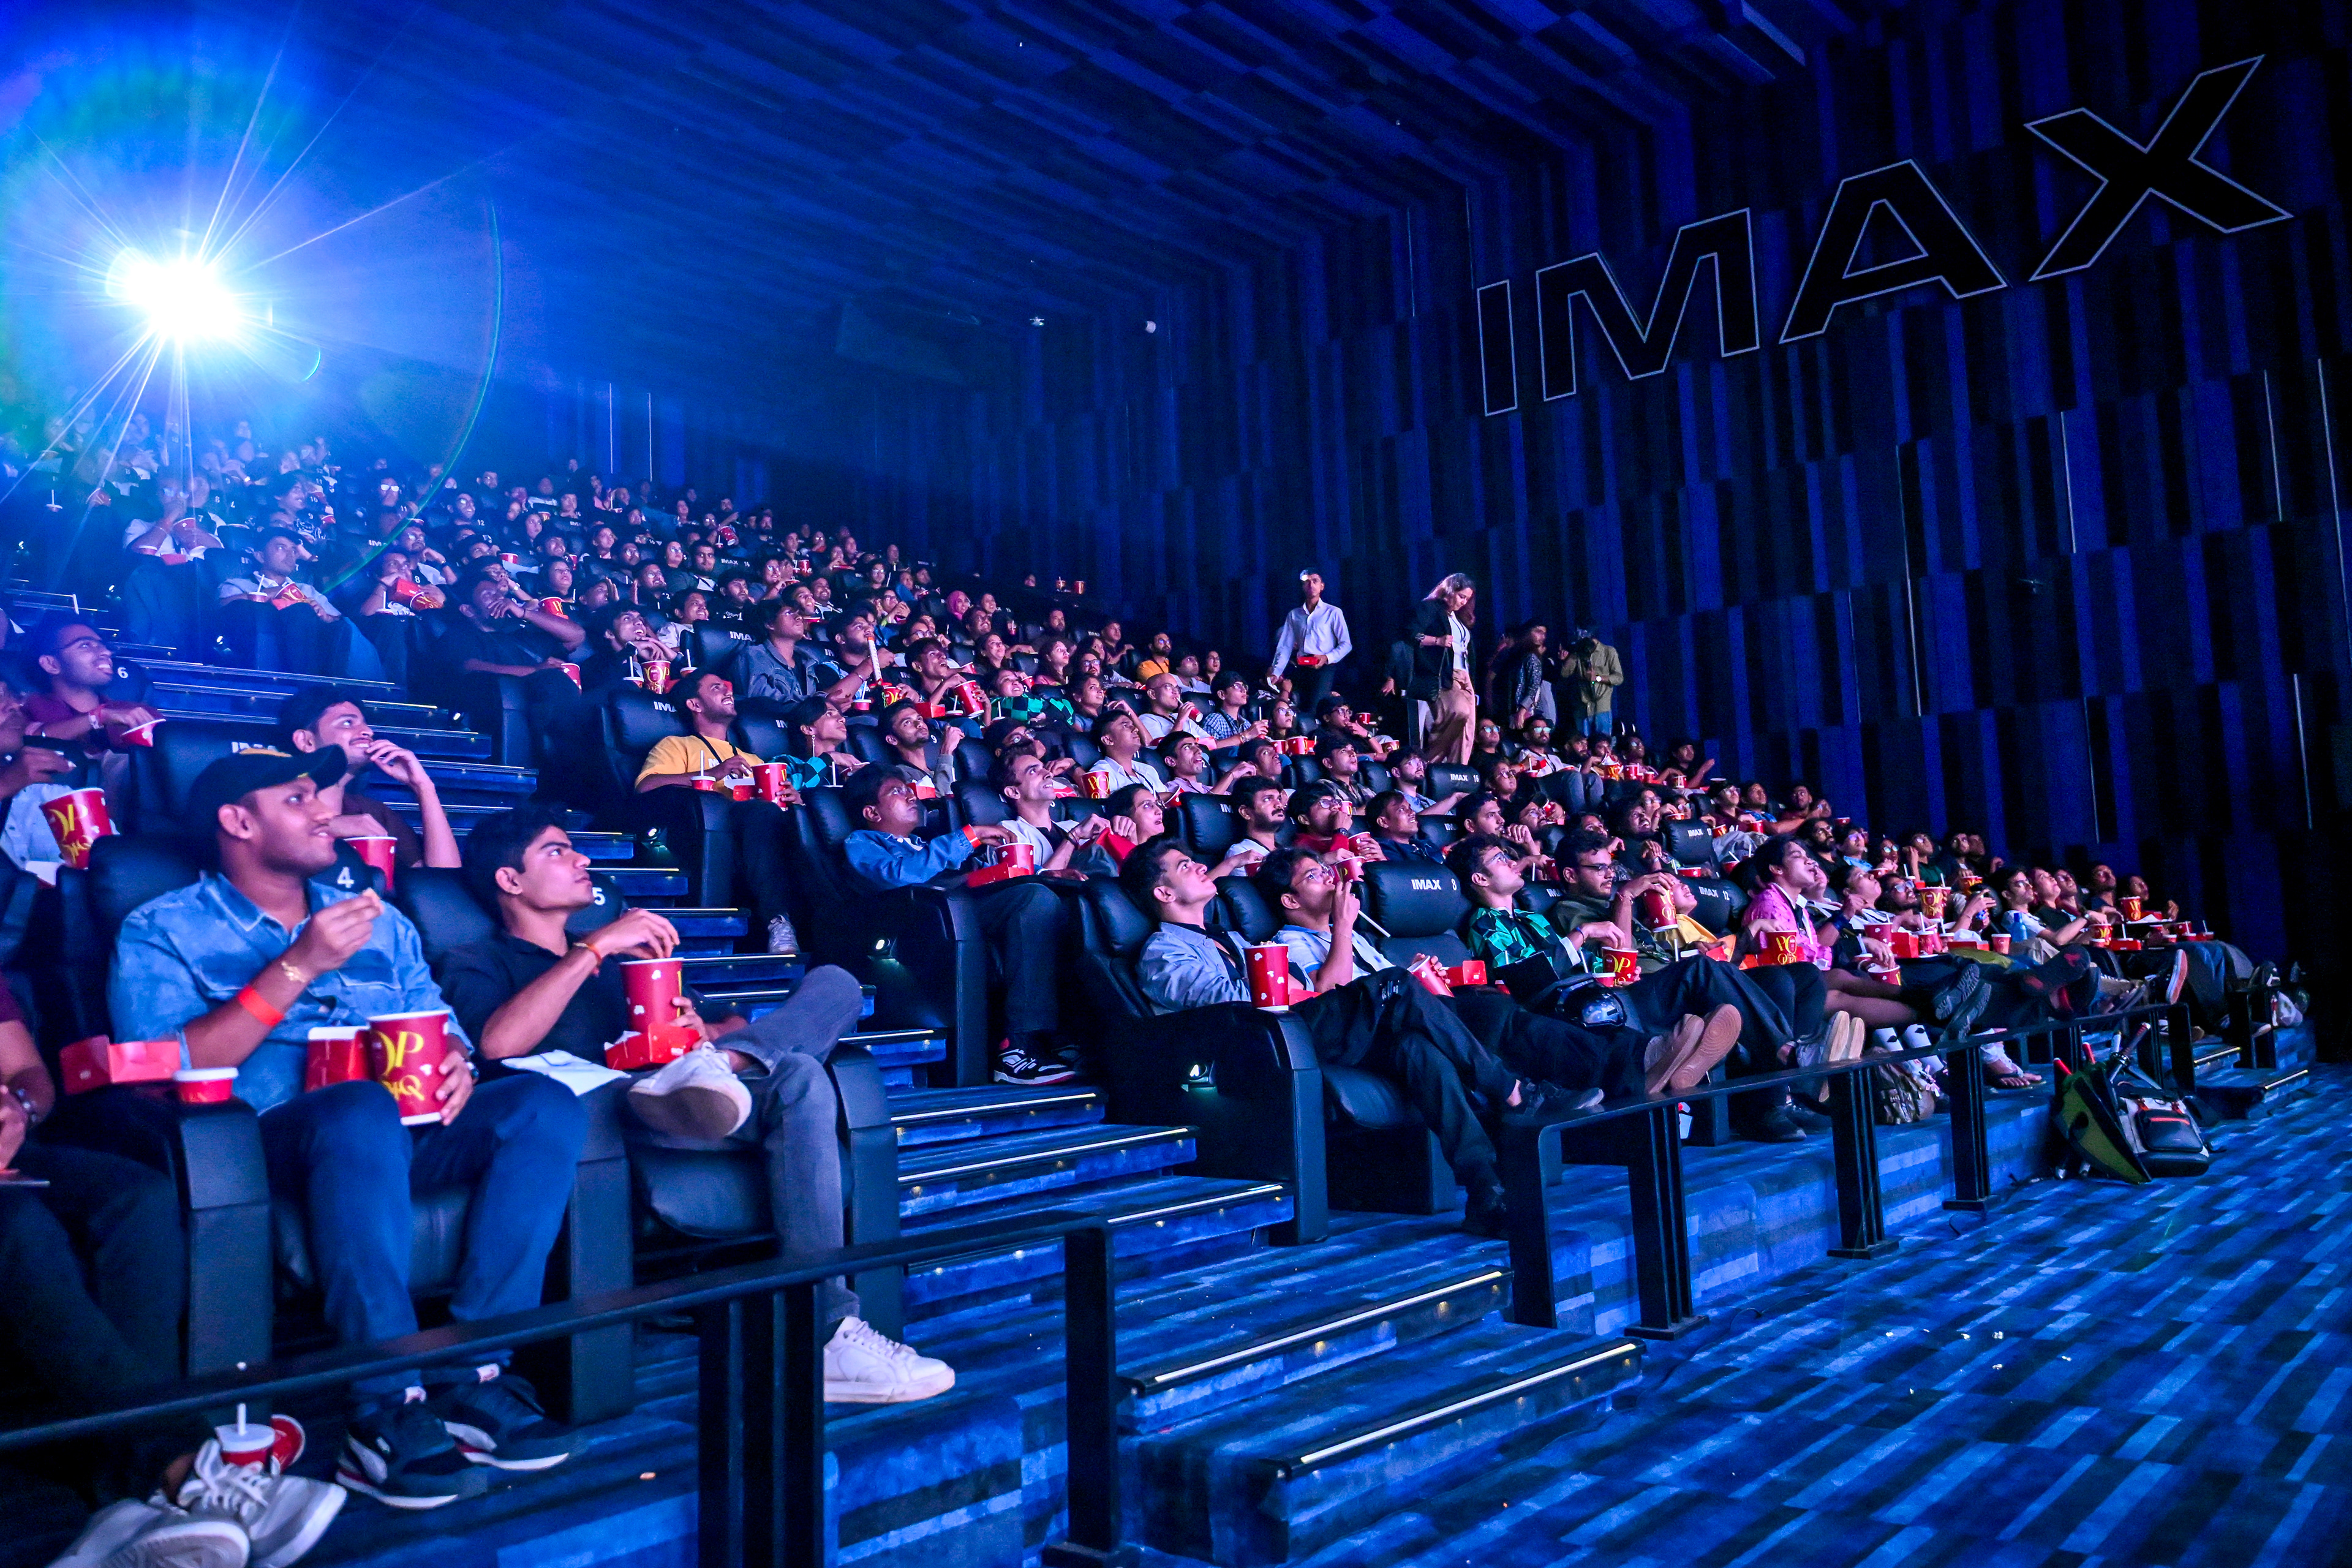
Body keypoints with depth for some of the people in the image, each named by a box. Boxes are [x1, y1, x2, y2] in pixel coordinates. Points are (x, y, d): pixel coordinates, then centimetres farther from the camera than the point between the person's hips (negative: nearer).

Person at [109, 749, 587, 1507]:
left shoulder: (377, 920, 24)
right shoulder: (163, 931, 9)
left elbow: (441, 1028, 19)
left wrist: (455, 1064, -5)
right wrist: (298, 967, -11)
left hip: (406, 1132, 5)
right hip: (267, 1140, -5)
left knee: (547, 1105, -23)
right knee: (365, 1108, -38)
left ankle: (471, 1373, -24)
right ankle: (387, 1408, -33)